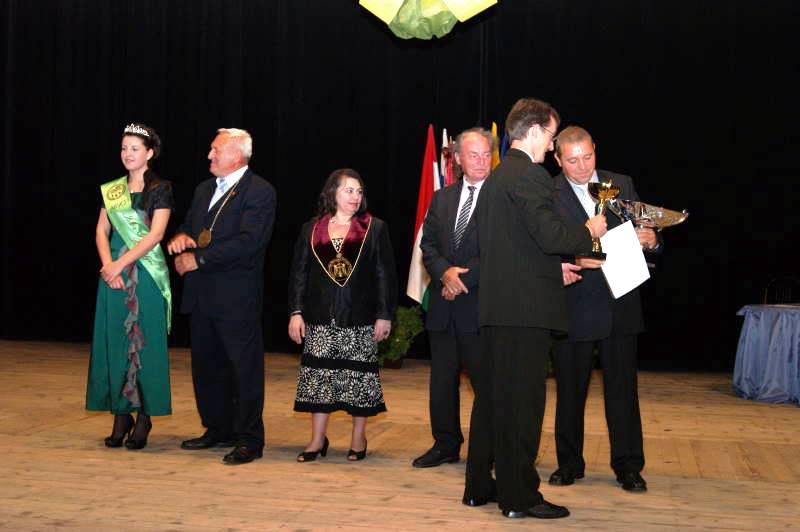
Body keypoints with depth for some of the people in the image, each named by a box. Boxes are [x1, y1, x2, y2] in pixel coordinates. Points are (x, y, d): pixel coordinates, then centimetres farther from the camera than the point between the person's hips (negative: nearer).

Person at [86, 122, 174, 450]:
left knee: (144, 344, -2)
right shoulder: (111, 190, 13)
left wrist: (121, 263, -15)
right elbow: (101, 231, 7)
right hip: (114, 274, 5)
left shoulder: (160, 189, -1)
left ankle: (143, 418, 5)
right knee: (115, 343, 4)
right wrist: (108, 266, -9)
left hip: (146, 275, -4)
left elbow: (155, 234, -10)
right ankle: (121, 417, 11)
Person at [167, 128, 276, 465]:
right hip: (202, 295, 8)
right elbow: (190, 226, 25)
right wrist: (181, 237, -1)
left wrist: (198, 259, -18)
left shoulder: (259, 192, -9)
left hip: (237, 298, -8)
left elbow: (248, 241, -20)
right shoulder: (204, 190, 17)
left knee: (245, 368, -2)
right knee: (207, 366, 15)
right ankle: (219, 430, 29)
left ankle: (249, 440, 5)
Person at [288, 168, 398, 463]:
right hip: (321, 317, 2)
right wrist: (296, 312, -1)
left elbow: (385, 274, 1)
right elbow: (298, 273, 7)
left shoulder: (374, 228, 4)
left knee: (359, 374, 2)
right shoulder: (311, 229, 9)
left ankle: (358, 437, 16)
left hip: (360, 318, -1)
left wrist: (384, 315, -5)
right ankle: (317, 439, 11)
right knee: (318, 374, 2)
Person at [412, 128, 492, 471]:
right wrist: (445, 272, -10)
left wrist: (464, 279, -14)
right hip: (443, 305, 6)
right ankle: (446, 445, 25)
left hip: (480, 305, -6)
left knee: (487, 380, -2)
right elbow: (428, 245, 10)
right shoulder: (441, 199, 13)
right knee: (442, 380, 13)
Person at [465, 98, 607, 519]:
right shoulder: (530, 176, -12)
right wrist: (588, 231, -1)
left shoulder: (495, 178, 17)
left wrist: (551, 268, 22)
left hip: (495, 305, 10)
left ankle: (479, 485, 24)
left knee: (493, 394, 15)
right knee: (522, 399, -3)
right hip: (525, 307, -10)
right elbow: (550, 234, -21)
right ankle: (519, 496, 3)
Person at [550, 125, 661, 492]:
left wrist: (650, 240, -14)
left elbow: (641, 234, 9)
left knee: (623, 388, 8)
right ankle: (569, 463, 23)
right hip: (574, 307, -2)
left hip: (620, 306, 3)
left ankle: (628, 465, 18)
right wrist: (563, 266, -31)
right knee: (570, 389, 9)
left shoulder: (621, 185, 7)